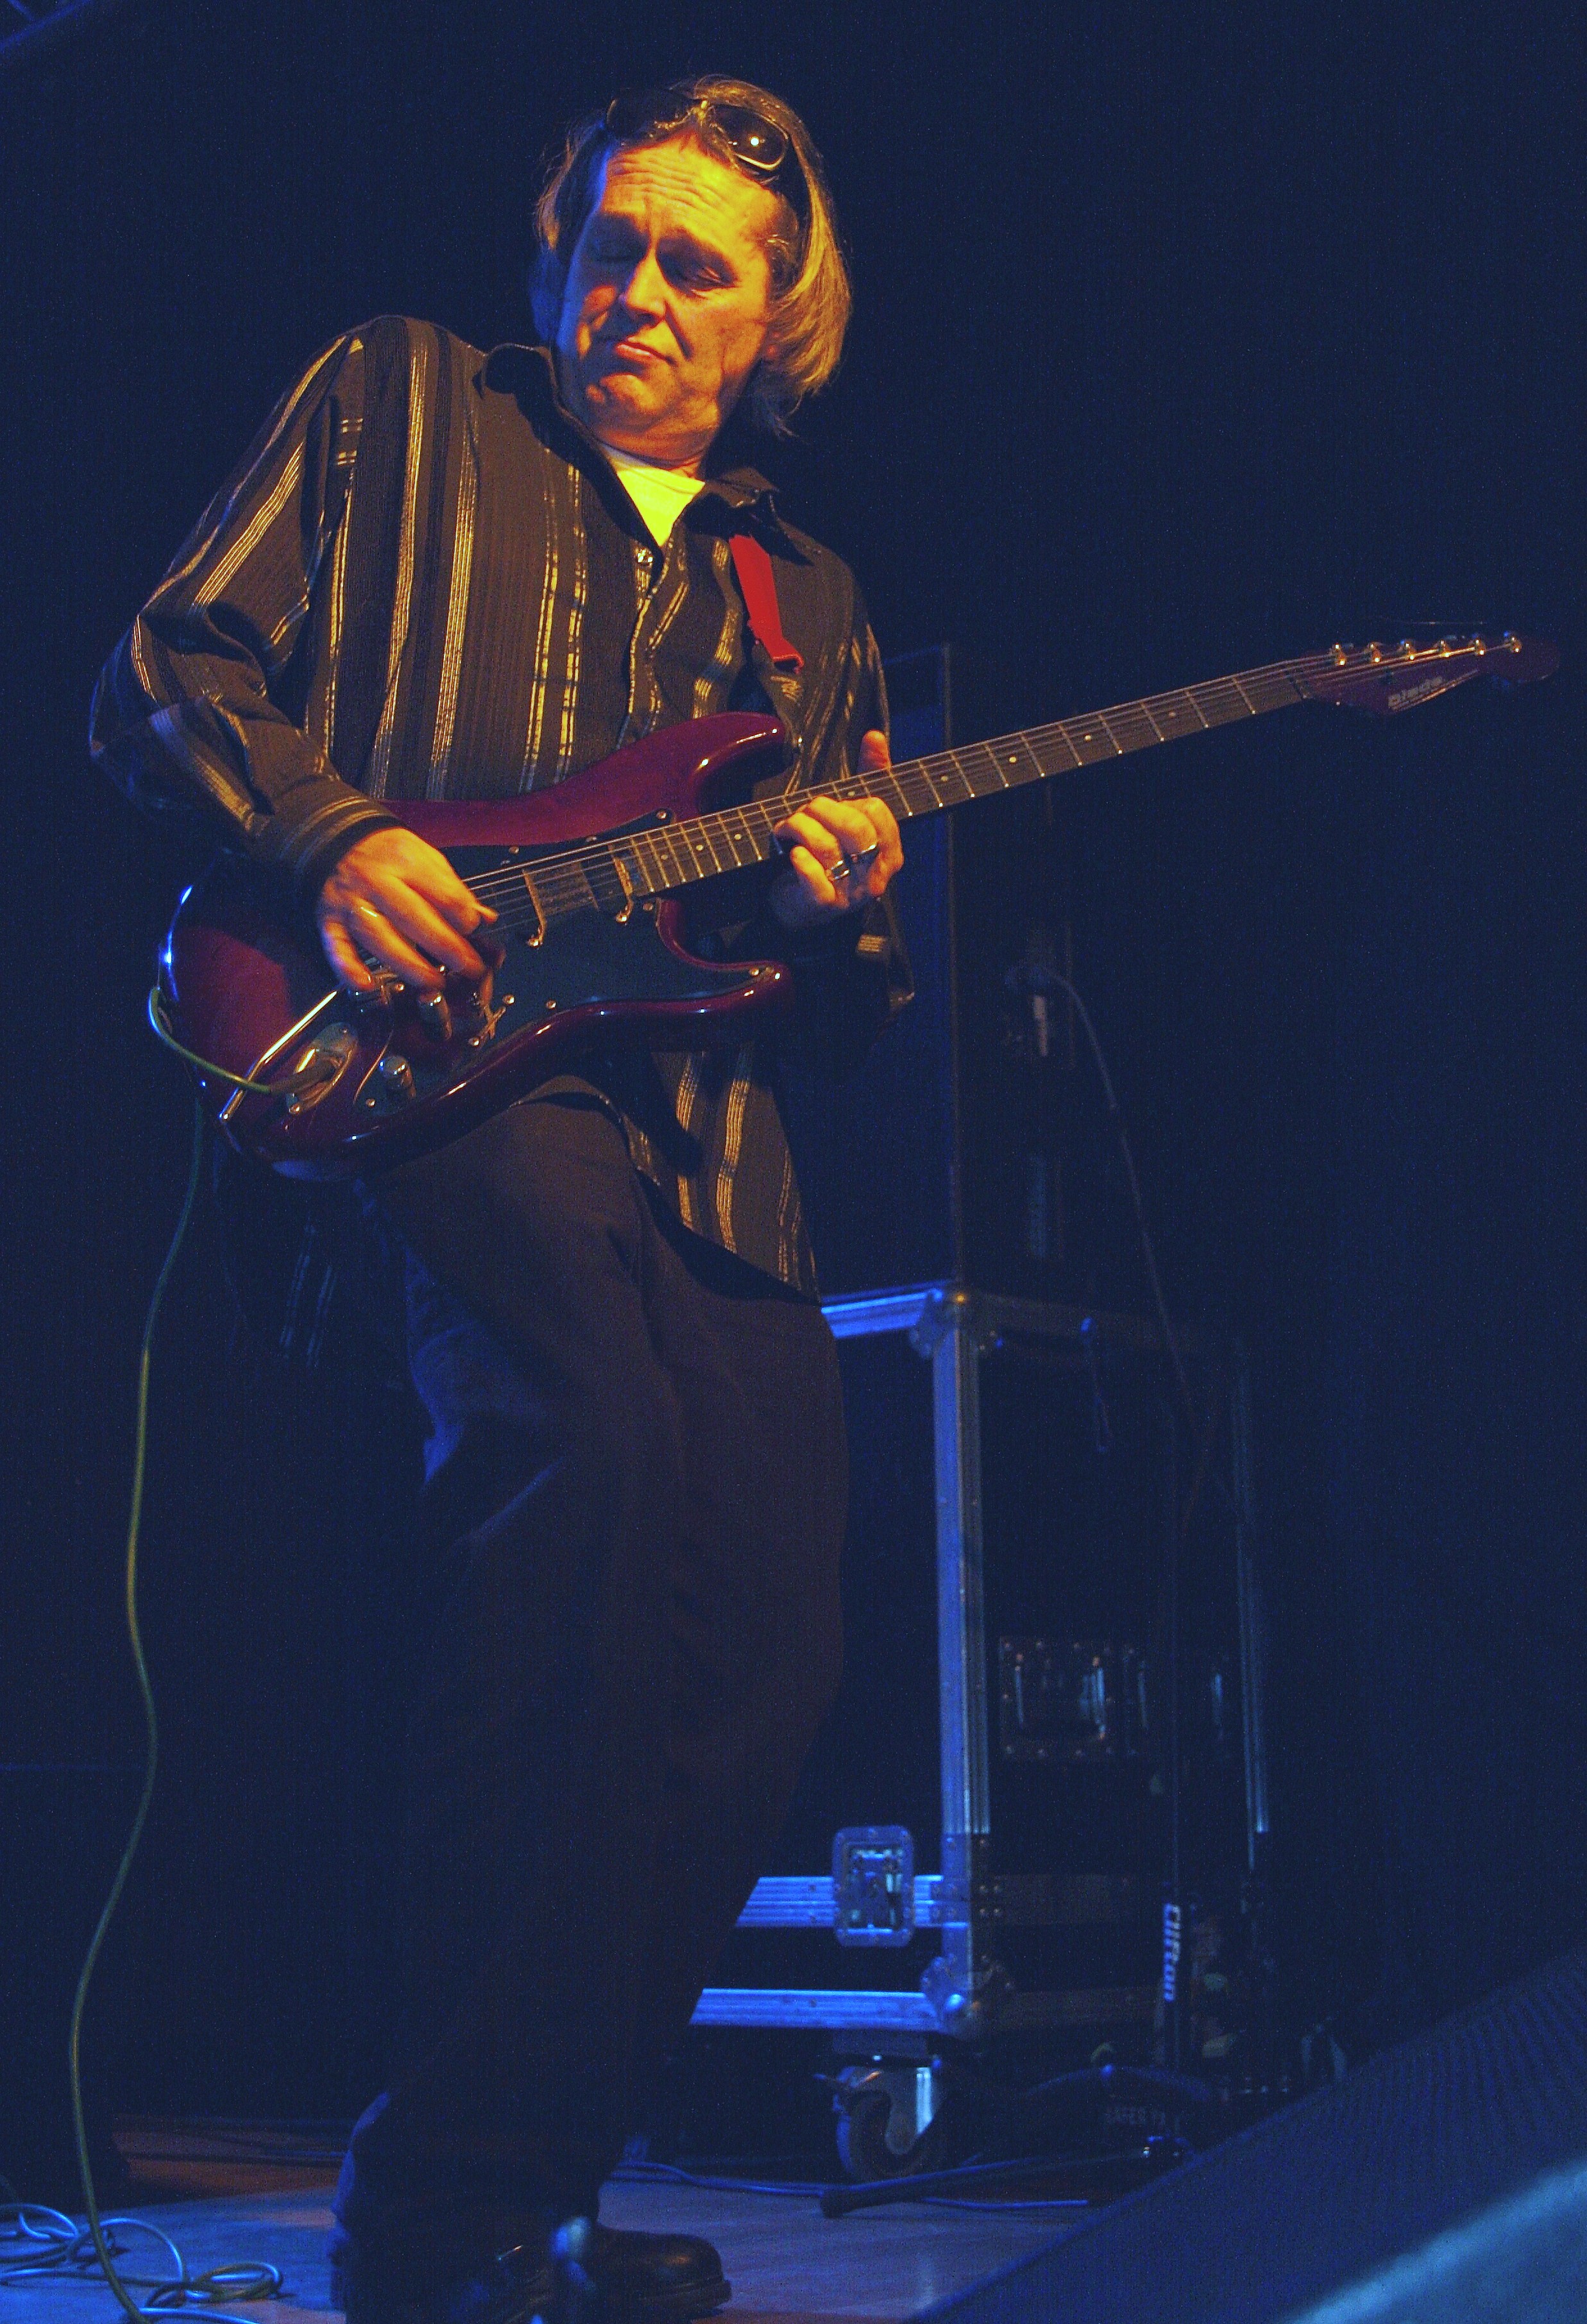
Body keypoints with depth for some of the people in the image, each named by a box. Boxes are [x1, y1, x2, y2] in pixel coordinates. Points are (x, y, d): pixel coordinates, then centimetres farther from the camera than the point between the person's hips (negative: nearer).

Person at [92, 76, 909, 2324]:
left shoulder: (807, 596, 26)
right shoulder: (393, 405, 15)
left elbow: (843, 1025, 25)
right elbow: (168, 669, 8)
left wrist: (845, 915, 1)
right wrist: (331, 838, -11)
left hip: (706, 1134, 6)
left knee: (769, 1664, -6)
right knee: (598, 1441, -33)